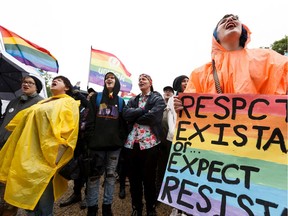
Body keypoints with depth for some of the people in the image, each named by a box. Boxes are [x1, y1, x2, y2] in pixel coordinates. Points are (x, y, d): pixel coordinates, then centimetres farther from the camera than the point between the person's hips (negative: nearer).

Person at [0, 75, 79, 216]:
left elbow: (67, 131, -13)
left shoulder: (69, 103, -1)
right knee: (28, 201, 15)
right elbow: (25, 122, 26)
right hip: (27, 157, 7)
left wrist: (54, 157, -19)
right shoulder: (42, 103, 23)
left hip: (44, 158, -7)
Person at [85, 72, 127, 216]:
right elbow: (90, 120, 1)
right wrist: (90, 138, -8)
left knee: (110, 175, 10)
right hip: (96, 142, -1)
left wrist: (122, 139, -2)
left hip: (114, 143, 1)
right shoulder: (96, 98, 9)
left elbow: (123, 123, 9)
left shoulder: (120, 101, 13)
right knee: (94, 175, 6)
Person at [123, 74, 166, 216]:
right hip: (131, 143, 5)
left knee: (149, 178, 8)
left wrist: (135, 117, -4)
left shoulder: (157, 99, 3)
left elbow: (154, 116, -15)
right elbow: (126, 114, -2)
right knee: (133, 178, 14)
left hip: (149, 143, -4)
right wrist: (144, 110, -10)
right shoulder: (133, 100, 17)